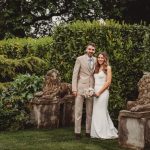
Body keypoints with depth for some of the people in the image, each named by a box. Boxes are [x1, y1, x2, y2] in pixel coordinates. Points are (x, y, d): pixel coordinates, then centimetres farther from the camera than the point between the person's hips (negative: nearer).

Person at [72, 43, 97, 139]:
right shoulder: (80, 59, -1)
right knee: (78, 111, -1)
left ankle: (88, 131, 14)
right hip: (81, 87, -3)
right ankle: (77, 132, 5)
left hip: (91, 88, 3)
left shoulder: (96, 60, 9)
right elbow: (75, 74, -3)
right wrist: (74, 89, -9)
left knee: (90, 111, 7)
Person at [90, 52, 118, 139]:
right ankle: (98, 133, 15)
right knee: (96, 112, 7)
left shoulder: (107, 68, -4)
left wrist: (99, 92, -13)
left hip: (103, 92, -7)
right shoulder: (97, 68, 16)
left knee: (101, 112, -5)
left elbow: (108, 82, -11)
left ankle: (105, 133, 5)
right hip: (96, 92, 7)